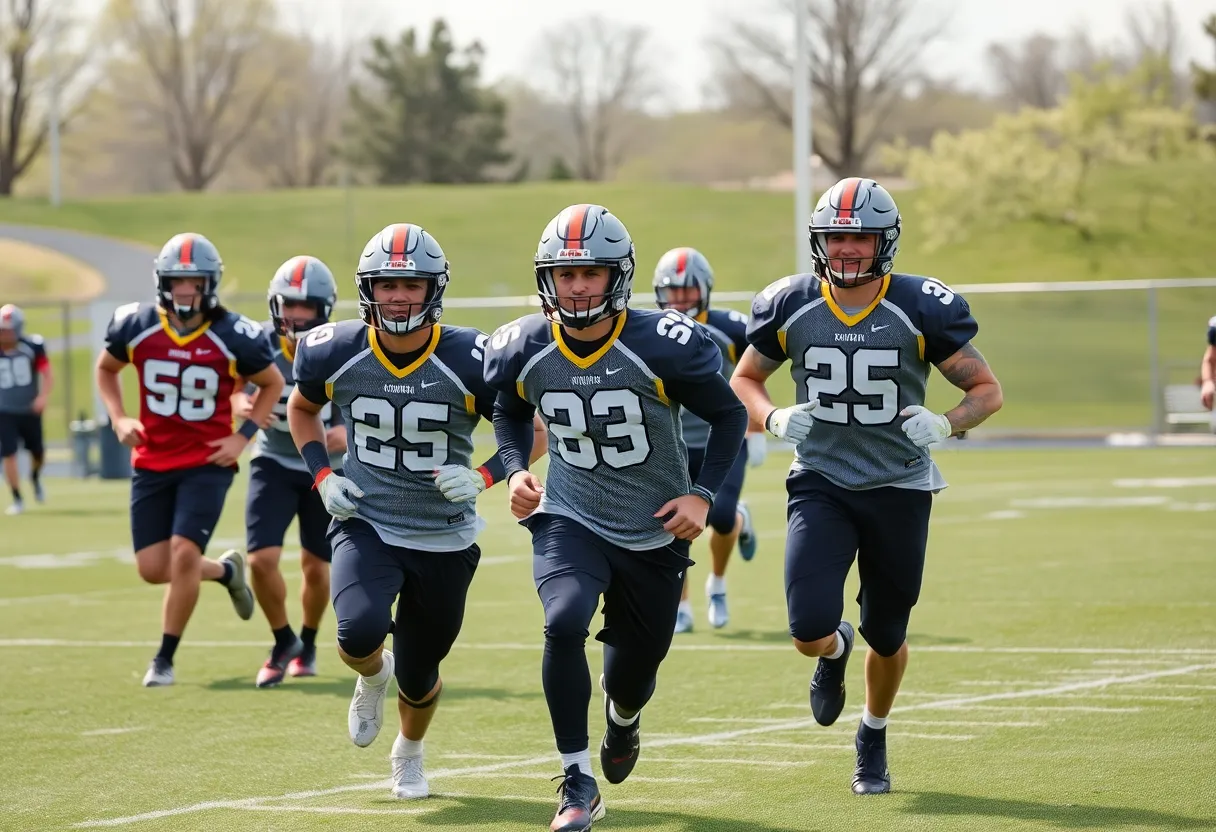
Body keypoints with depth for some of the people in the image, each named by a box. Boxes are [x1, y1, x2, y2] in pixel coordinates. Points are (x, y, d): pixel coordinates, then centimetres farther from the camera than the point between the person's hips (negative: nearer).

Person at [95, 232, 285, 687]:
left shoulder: (233, 337, -11)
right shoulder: (135, 325, -5)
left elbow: (272, 384, 5)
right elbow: (106, 368, 15)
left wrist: (243, 436, -6)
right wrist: (118, 418, -1)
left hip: (207, 463, -3)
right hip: (151, 462, 3)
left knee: (184, 554, -16)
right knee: (153, 568, 1)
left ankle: (165, 659, 1)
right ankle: (225, 570, 33)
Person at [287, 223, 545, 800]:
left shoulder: (469, 362, -16)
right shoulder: (334, 355, -9)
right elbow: (301, 409, 14)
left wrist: (483, 476, -20)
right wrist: (322, 477, -1)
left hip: (445, 538, 0)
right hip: (366, 525, 0)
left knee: (418, 674, 11)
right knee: (360, 632, -28)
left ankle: (409, 755, 46)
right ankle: (372, 676, 12)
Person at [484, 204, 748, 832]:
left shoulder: (661, 346, -20)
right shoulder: (522, 350, -11)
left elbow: (728, 414, -5)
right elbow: (510, 411, 13)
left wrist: (703, 494, -14)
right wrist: (515, 470, -4)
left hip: (655, 531, 0)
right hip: (569, 519, 0)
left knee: (636, 666, 13)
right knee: (565, 622, -28)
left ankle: (623, 717, 55)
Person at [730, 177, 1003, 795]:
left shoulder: (923, 309, -11)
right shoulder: (789, 307, -5)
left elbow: (987, 389, -3)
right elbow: (744, 380, 11)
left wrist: (946, 424, -24)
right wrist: (775, 419, -11)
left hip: (899, 487, 0)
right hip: (821, 483, 0)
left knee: (887, 637, 11)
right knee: (810, 631, -16)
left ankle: (873, 738, 41)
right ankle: (835, 652, 24)